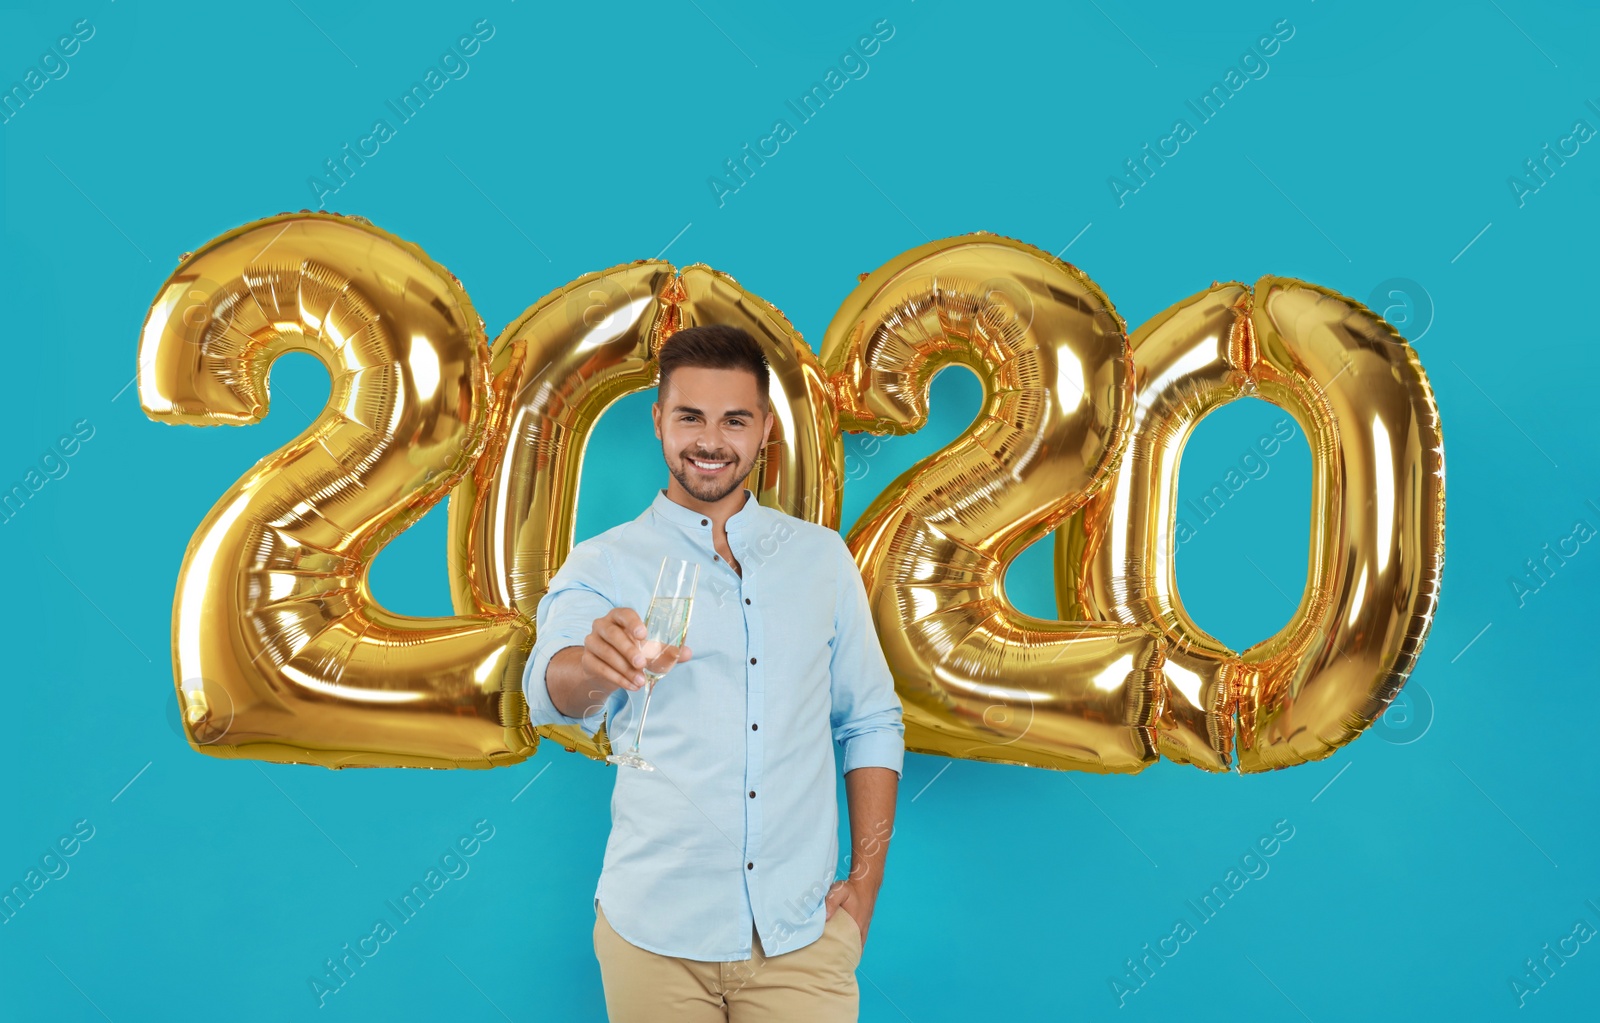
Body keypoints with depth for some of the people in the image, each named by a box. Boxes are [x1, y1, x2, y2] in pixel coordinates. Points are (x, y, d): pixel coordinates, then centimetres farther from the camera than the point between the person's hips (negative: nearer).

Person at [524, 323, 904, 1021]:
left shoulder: (822, 557, 7)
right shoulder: (604, 565, -1)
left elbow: (870, 722, 11)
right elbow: (550, 693, -20)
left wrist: (866, 884, 2)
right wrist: (595, 666, -43)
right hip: (656, 933, -1)